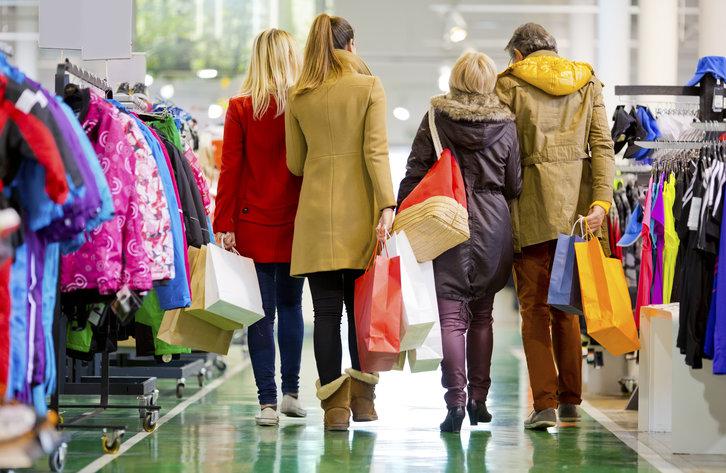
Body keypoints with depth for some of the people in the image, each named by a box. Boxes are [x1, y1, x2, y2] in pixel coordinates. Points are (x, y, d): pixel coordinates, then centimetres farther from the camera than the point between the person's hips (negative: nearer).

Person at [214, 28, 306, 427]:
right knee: (291, 305, 15)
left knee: (262, 312, 1)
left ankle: (268, 401, -2)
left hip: (253, 224, -1)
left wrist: (224, 224, -4)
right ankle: (290, 392, 18)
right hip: (296, 225, 1)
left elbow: (230, 170, -6)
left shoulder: (240, 109, -5)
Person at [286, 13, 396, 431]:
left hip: (316, 214, 1)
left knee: (327, 313, 1)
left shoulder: (299, 98, 4)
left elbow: (295, 163, 9)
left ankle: (335, 407, -1)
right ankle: (363, 398, 13)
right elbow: (376, 152, -10)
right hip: (360, 213, -1)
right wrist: (387, 205, -13)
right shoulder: (369, 88, -2)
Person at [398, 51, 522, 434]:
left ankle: (456, 399, -14)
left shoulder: (435, 119, -2)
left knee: (451, 315, -3)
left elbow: (415, 173, -3)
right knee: (481, 314, 13)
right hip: (493, 224, 2)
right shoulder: (505, 125, 1)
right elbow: (514, 185, 7)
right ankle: (478, 398, 16)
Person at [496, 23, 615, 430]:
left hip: (532, 205, -4)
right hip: (575, 206, 4)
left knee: (535, 308, 1)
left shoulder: (510, 83, 0)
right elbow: (603, 145, 1)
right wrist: (601, 198, -5)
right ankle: (571, 402, 16)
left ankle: (545, 403, -6)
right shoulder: (588, 82, 11)